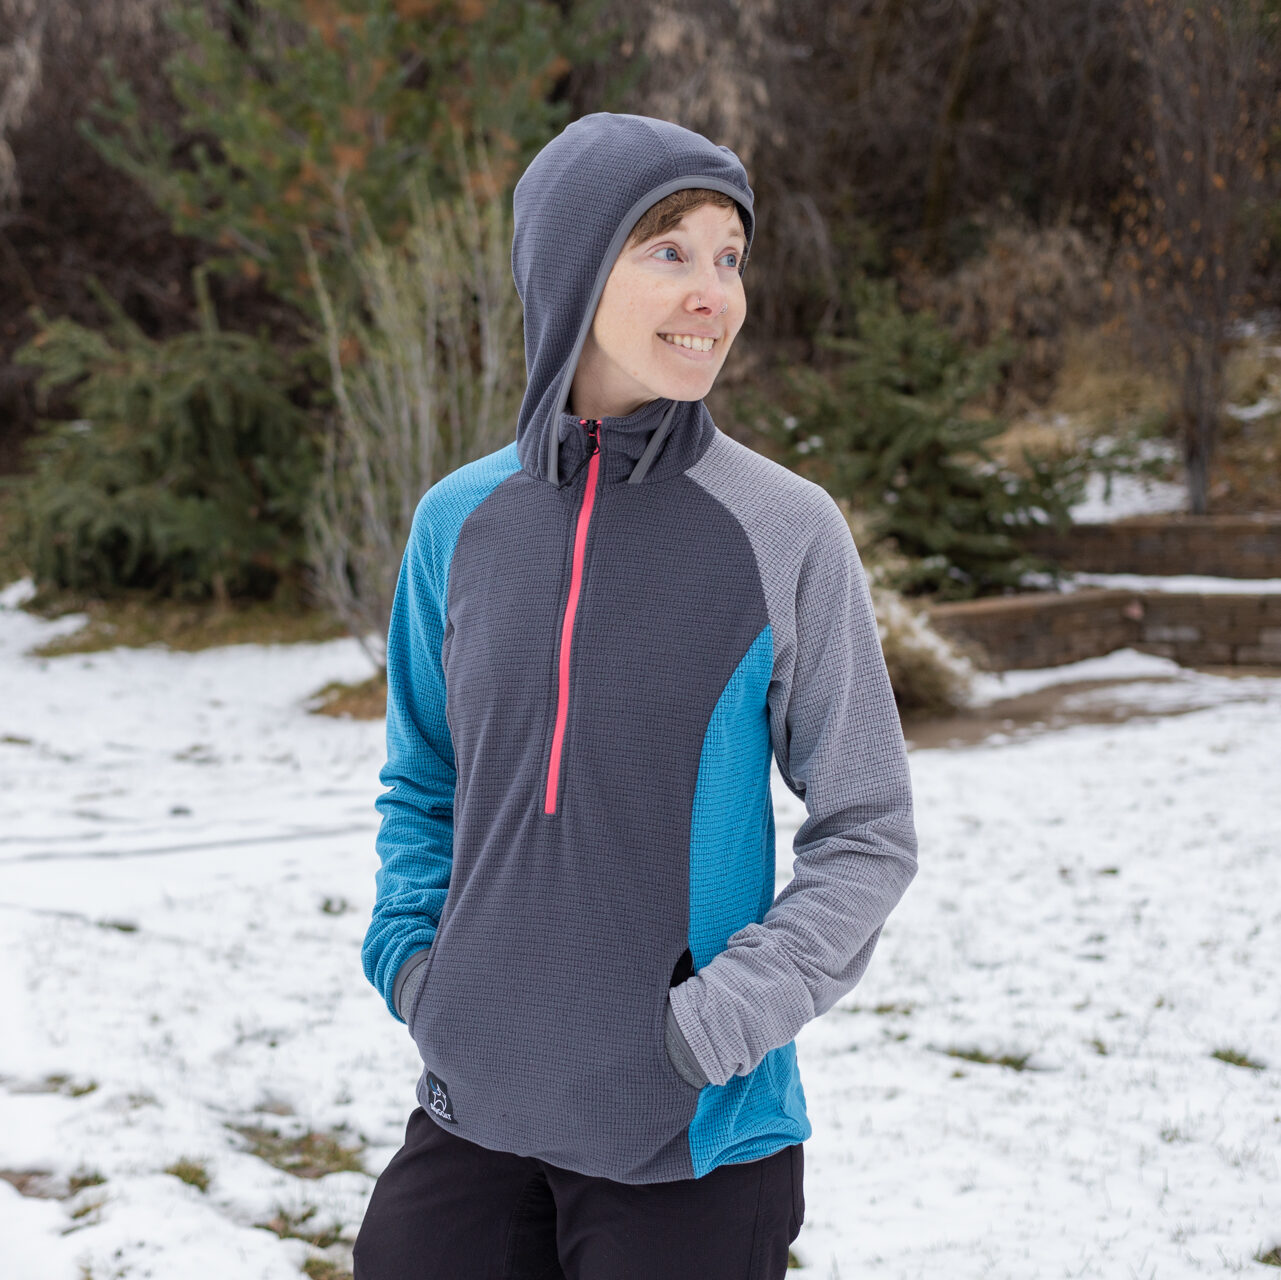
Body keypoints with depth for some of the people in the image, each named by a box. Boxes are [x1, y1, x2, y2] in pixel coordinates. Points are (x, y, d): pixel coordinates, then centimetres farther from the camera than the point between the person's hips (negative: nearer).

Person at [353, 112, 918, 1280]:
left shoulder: (786, 533, -7)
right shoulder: (460, 523, 2)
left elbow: (868, 833, -3)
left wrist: (734, 1009, -13)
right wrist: (412, 954, 0)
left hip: (697, 1140, -2)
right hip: (475, 1110, 3)